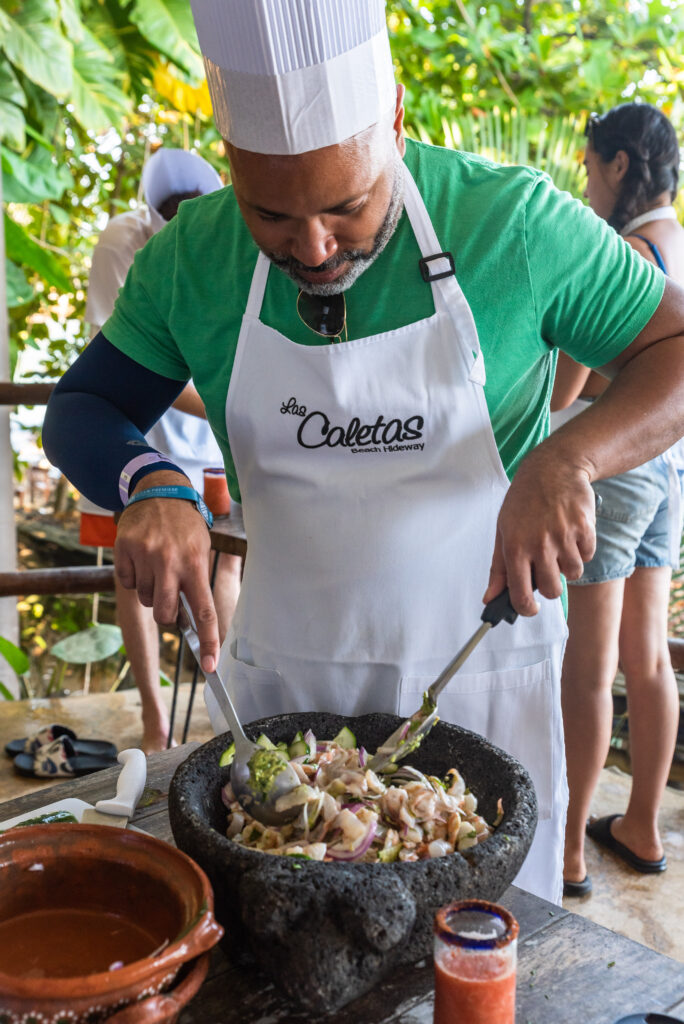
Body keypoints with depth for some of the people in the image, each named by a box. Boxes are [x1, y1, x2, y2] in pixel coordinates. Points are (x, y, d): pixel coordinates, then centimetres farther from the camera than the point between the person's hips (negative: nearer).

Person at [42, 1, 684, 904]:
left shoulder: (512, 223, -14)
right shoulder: (191, 259, -5)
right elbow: (80, 409, 4)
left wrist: (568, 459, -26)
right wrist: (150, 485, -19)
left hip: (480, 679, -2)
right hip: (283, 679, 3)